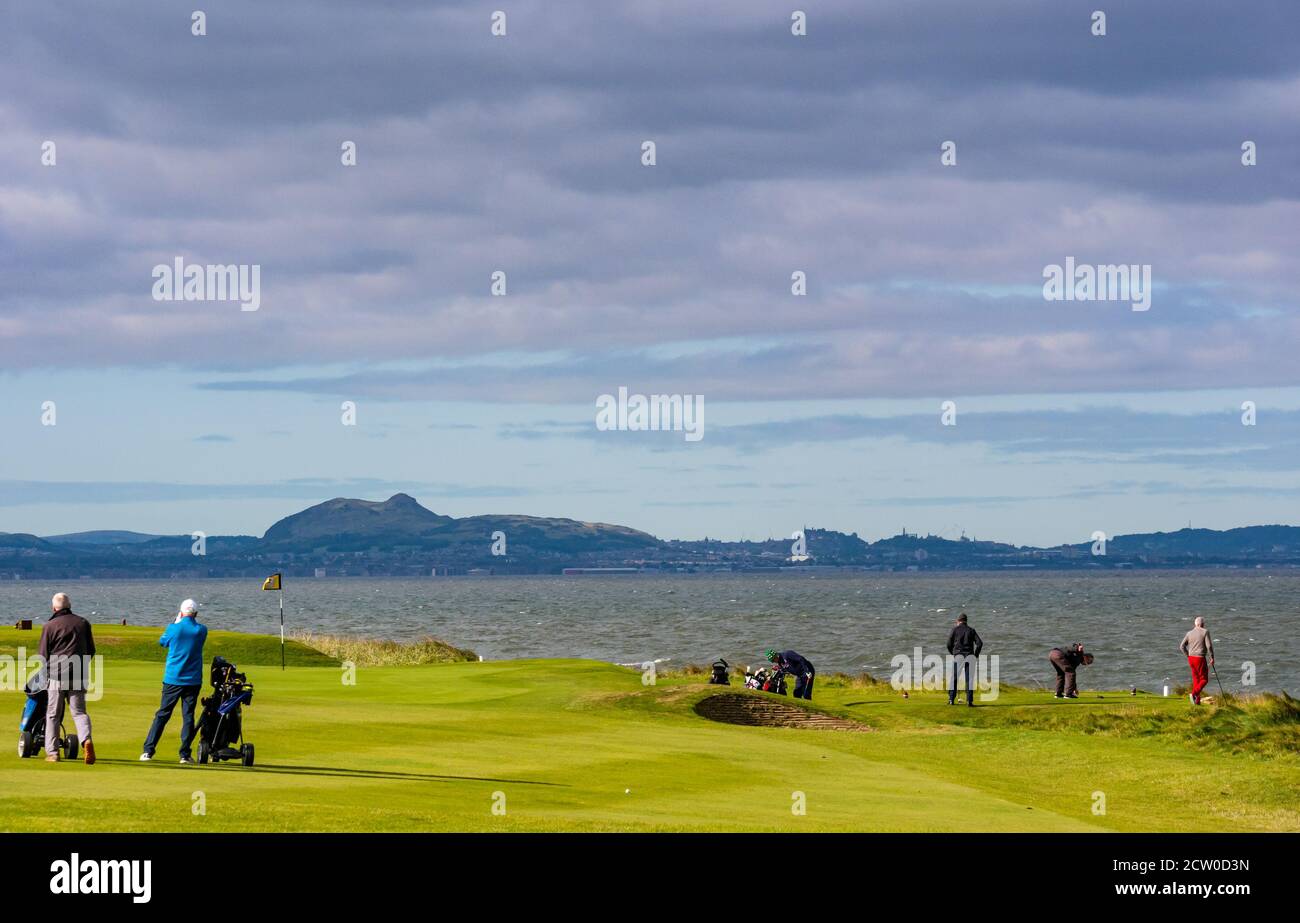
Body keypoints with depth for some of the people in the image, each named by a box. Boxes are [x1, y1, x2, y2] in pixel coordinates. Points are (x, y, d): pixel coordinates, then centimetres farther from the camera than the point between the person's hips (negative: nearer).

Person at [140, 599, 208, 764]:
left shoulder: (174, 628, -8)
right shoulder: (201, 630, -4)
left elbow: (162, 641, 12)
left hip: (172, 679, -1)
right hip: (193, 680, 1)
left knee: (162, 714, 6)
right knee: (188, 716, 4)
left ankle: (148, 751, 3)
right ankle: (185, 754, 1)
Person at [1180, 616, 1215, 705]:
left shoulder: (1189, 633, 7)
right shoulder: (1205, 632, -7)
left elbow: (1182, 646, 3)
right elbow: (1209, 646, -14)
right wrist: (1212, 658, -5)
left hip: (1191, 658, 6)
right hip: (1200, 658, -6)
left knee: (1196, 679, 15)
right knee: (1204, 680, 2)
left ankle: (1197, 700, 13)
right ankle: (1194, 694, -21)